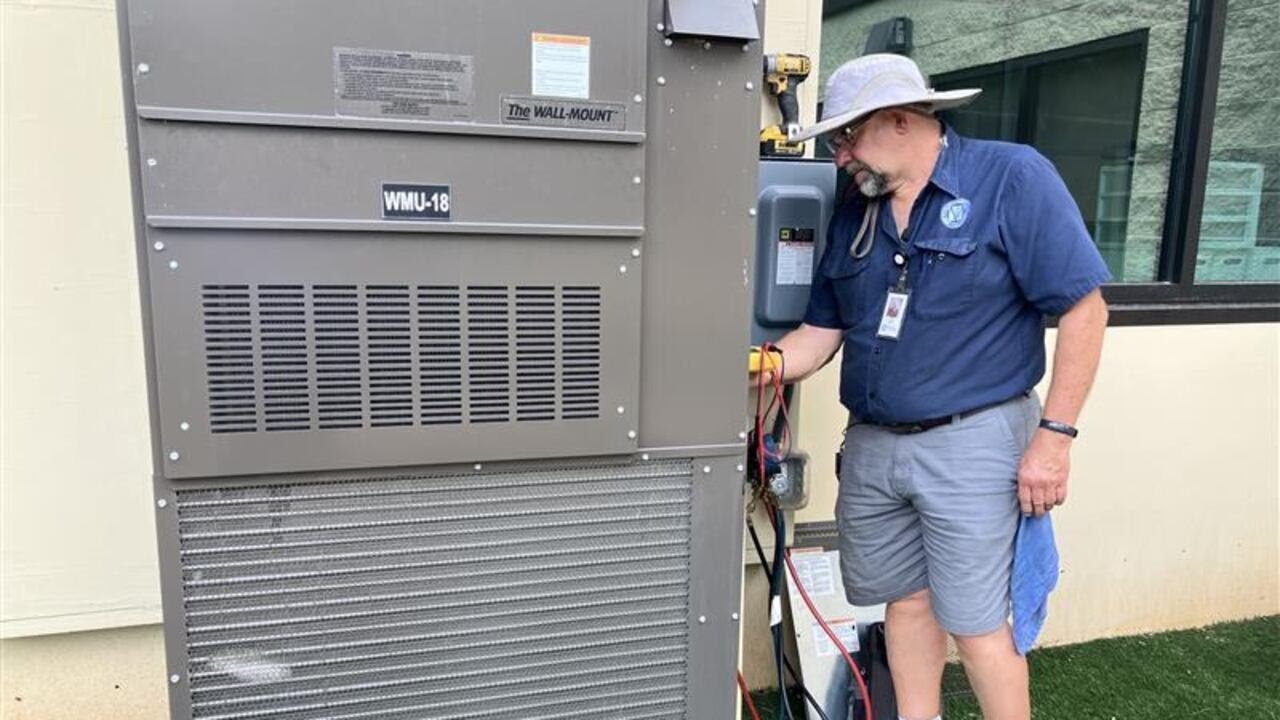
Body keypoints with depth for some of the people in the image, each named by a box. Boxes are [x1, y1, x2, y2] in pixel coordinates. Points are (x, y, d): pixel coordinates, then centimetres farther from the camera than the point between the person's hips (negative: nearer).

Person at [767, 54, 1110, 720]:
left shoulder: (1011, 177, -9)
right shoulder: (853, 213, 9)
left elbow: (1082, 308, -10)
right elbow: (822, 331, 10)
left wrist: (1054, 435, -13)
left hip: (971, 442, -5)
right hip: (870, 444, 6)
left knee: (974, 624, 2)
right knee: (905, 602, 16)